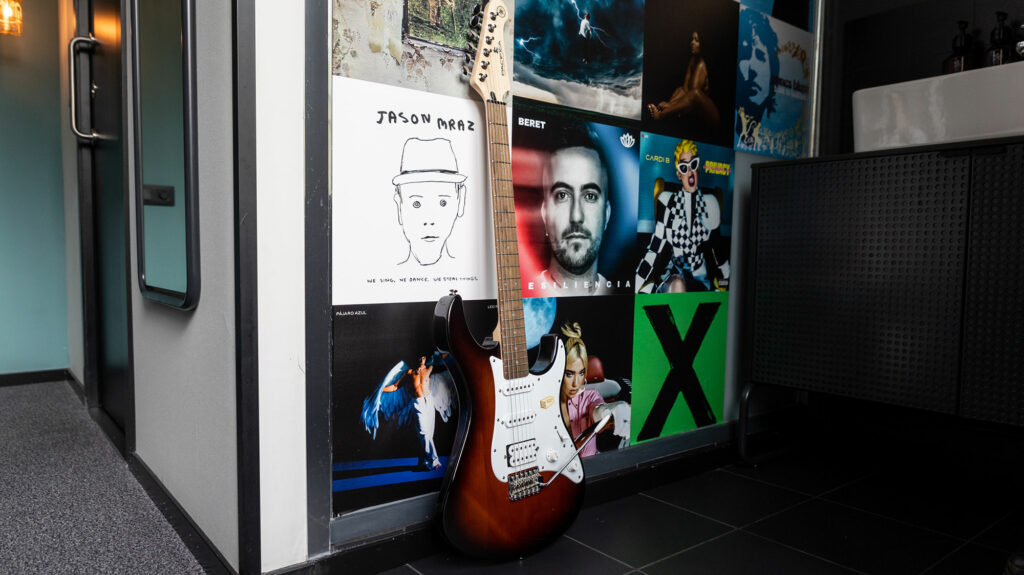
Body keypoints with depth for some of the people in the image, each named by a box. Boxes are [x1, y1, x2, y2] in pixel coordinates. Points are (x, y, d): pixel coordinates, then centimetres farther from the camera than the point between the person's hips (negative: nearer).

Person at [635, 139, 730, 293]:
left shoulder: (709, 203, 6)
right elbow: (654, 248, -1)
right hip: (673, 274, -1)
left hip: (701, 279, 1)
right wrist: (636, 287, -9)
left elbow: (717, 249, 16)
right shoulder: (668, 201, 2)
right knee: (678, 284, -36)